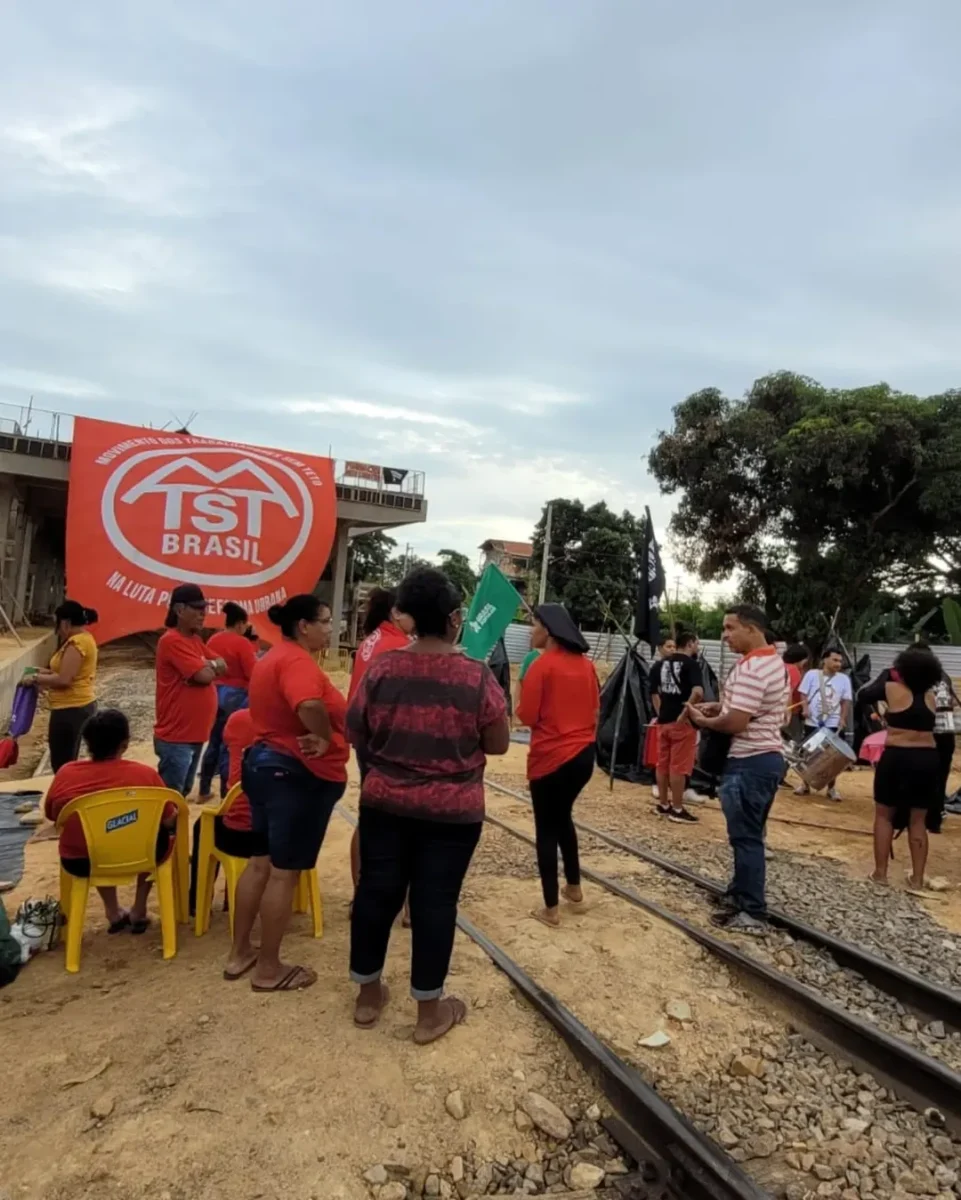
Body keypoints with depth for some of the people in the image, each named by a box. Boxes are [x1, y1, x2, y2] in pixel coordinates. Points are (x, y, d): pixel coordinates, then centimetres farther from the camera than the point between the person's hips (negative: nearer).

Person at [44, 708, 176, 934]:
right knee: (161, 831, 29)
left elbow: (51, 815, 7)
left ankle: (113, 912, 30)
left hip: (81, 863, 3)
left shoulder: (65, 774, -13)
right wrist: (176, 810, 15)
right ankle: (139, 911, 28)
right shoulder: (145, 774, -18)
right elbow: (169, 821, -7)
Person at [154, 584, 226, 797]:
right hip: (176, 738, -9)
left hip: (195, 734, 9)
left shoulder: (195, 639, 12)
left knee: (183, 793, 18)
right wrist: (211, 667, -1)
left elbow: (222, 666, 11)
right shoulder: (172, 641, -17)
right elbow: (204, 676, -23)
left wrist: (208, 665, -10)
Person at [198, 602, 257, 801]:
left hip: (214, 694, 7)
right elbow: (253, 674, -15)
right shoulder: (242, 643, -15)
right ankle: (226, 794, 10)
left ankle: (204, 790, 24)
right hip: (235, 697, -7)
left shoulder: (213, 640, 5)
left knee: (214, 742, 17)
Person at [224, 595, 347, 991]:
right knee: (284, 871, 2)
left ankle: (239, 954, 30)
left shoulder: (273, 657, 13)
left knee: (261, 862, 18)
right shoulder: (297, 660, -21)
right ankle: (269, 969, 15)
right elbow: (309, 705, -39)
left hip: (265, 763, 10)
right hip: (299, 773, -10)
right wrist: (325, 738, -23)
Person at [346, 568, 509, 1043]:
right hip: (453, 811, -2)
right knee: (435, 901, 9)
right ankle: (429, 1011, 24)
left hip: (384, 803, 3)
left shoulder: (381, 668, -7)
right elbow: (498, 745, -6)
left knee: (376, 891, 16)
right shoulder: (477, 676, -14)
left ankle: (367, 996, 33)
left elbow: (355, 733, 3)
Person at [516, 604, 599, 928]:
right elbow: (595, 709, 12)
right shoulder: (585, 664, 6)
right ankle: (574, 888, 35)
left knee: (546, 829, 6)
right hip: (583, 755, 7)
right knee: (563, 817, 25)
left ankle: (551, 909, 13)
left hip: (551, 758, -7)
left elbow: (527, 717, -12)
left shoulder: (542, 665, -14)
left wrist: (523, 689, 2)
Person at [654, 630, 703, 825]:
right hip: (682, 722, -7)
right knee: (679, 767, -1)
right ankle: (677, 809, 5)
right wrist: (684, 713, -18)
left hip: (663, 720, 7)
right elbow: (698, 692, -25)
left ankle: (663, 805, 22)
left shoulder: (662, 663, 11)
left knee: (662, 764, 13)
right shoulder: (691, 663, -10)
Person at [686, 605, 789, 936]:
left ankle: (752, 914, 9)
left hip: (749, 763, -10)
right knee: (748, 834, 18)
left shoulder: (750, 668, -22)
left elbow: (735, 723, -25)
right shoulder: (773, 661, 12)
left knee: (746, 838, 0)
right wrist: (717, 707, 10)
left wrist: (702, 720, -7)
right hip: (767, 757, 10)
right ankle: (740, 895, 29)